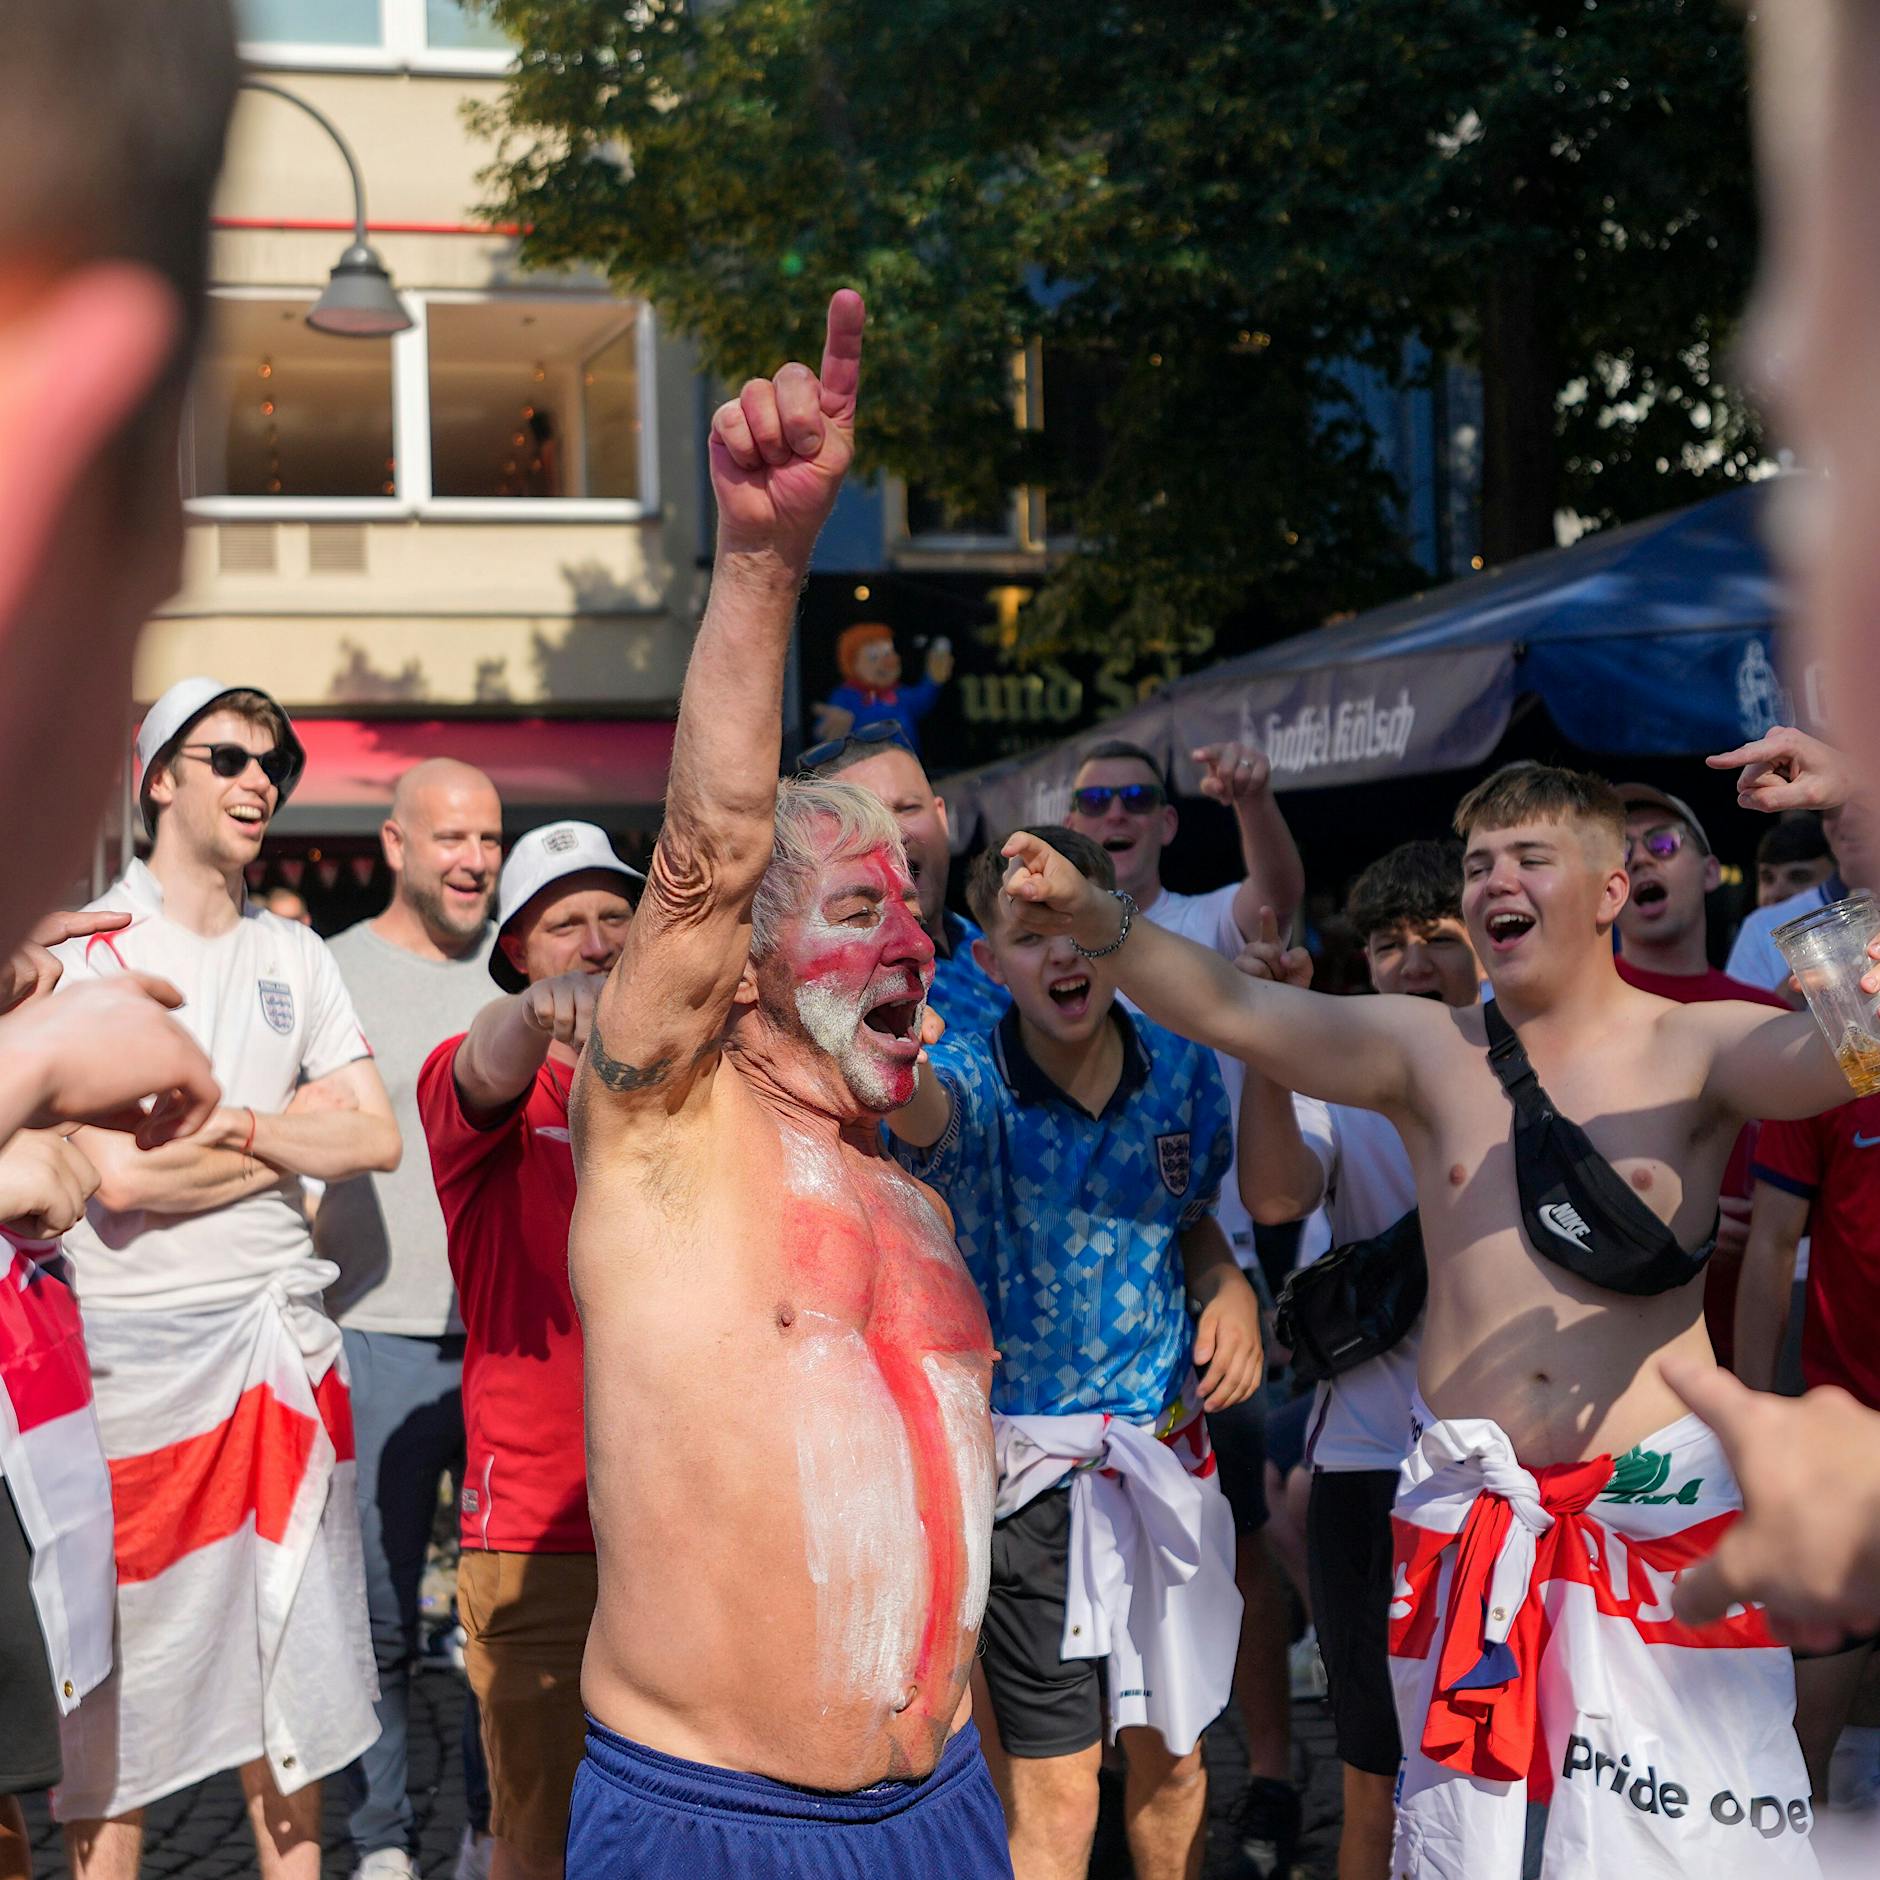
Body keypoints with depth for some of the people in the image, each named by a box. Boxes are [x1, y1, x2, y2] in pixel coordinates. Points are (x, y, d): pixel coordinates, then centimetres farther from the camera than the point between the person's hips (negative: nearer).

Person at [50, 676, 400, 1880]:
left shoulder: (296, 956, 12)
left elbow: (379, 1138, 4)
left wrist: (235, 1124, -9)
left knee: (295, 1657, 12)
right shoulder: (92, 946, -5)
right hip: (141, 1342, -5)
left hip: (287, 1330, 5)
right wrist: (295, 1138, -4)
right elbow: (122, 1174, -14)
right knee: (126, 1687, 1)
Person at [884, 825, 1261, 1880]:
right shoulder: (976, 1087, -15)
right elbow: (917, 1106, -41)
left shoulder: (1184, 1069, -1)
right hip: (1034, 1467, -4)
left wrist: (1230, 1287, -4)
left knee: (1173, 1760, 16)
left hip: (1172, 1450, 4)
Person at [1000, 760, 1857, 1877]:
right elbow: (1228, 1008, -3)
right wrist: (1093, 919, -20)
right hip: (1470, 1513, 2)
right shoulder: (1424, 1050, 7)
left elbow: (1839, 1053, -18)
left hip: (1663, 1505, -2)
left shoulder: (1694, 1047, 1)